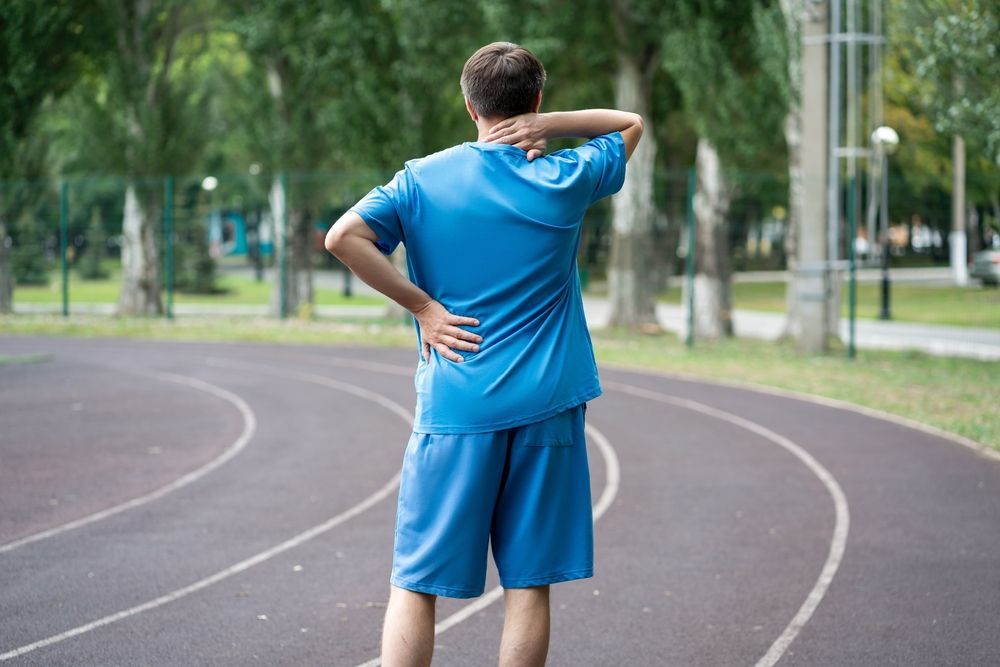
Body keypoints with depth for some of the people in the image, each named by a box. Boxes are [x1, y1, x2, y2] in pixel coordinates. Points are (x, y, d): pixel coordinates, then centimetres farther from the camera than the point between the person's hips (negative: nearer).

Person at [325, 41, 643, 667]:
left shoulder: (421, 179, 1)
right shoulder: (564, 180, 2)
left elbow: (343, 235, -13)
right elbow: (631, 124, 19)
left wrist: (422, 304, -5)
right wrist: (548, 124, 2)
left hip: (454, 406, 0)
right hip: (547, 405, 1)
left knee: (415, 583, 4)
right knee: (529, 584, 5)